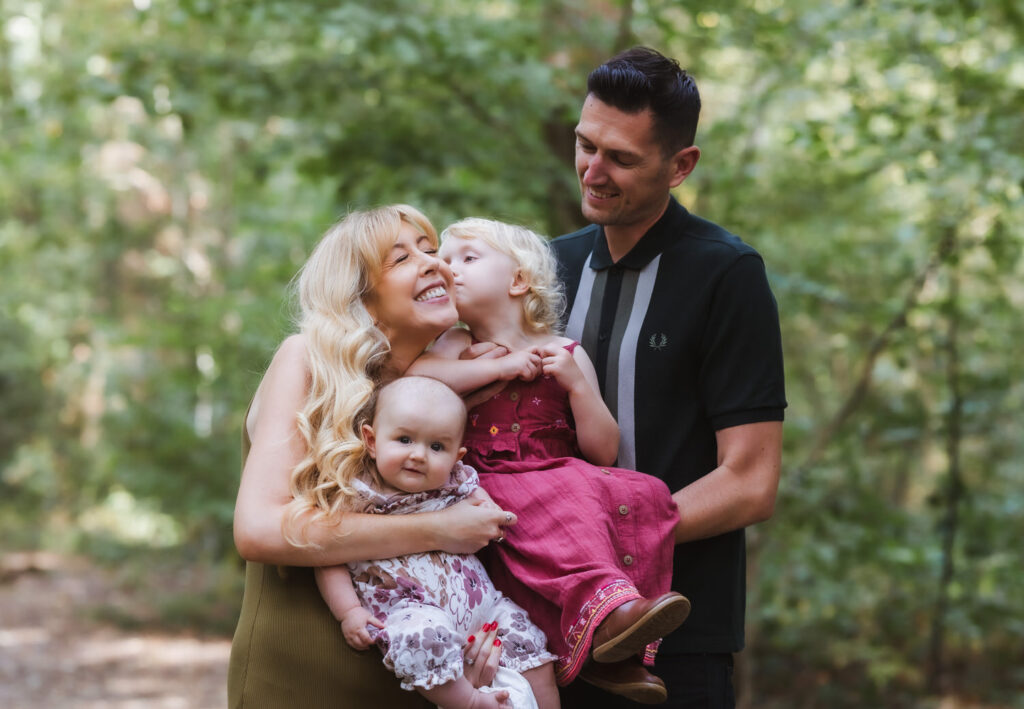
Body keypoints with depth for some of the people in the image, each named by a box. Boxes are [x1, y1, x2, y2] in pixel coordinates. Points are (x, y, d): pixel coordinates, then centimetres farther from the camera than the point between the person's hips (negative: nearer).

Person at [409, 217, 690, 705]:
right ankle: (605, 604, -52)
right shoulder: (459, 346, 13)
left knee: (643, 495, -24)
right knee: (555, 506, -34)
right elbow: (412, 376, -13)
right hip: (494, 492, -2)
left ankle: (608, 651, -31)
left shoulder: (566, 354, 13)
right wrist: (502, 366, -10)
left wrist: (576, 383, -6)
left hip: (566, 479, 2)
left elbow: (603, 452, 8)